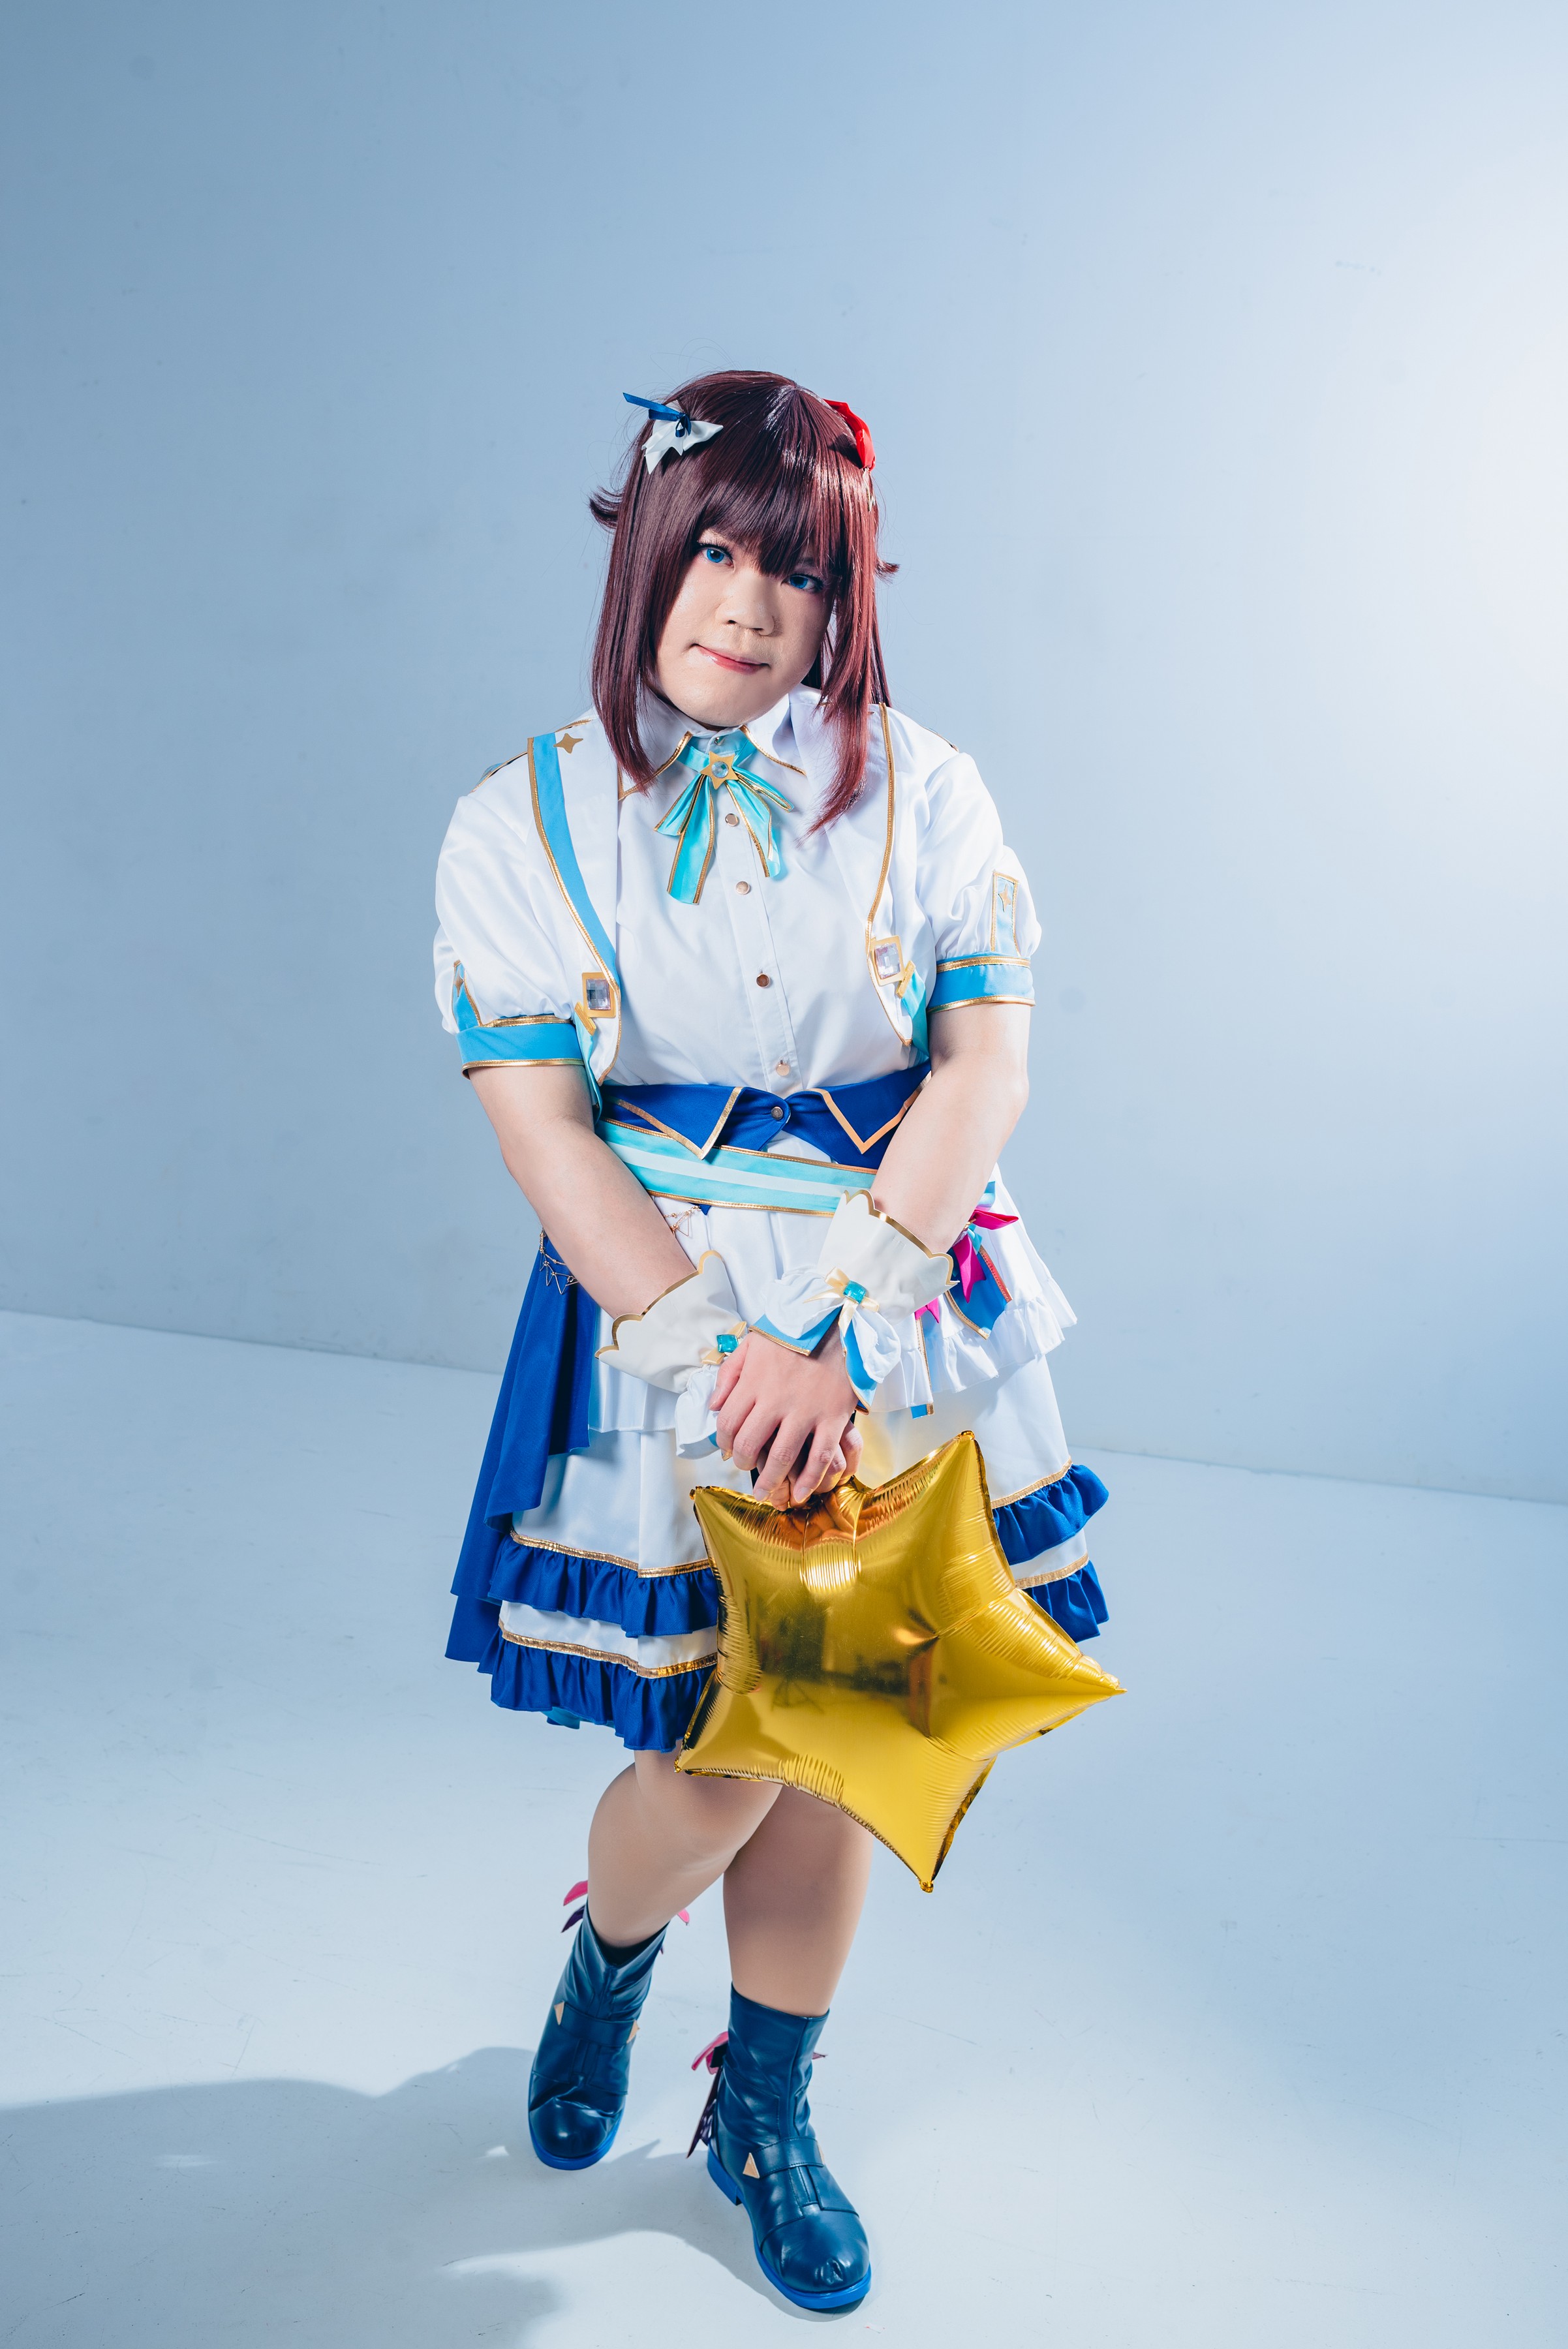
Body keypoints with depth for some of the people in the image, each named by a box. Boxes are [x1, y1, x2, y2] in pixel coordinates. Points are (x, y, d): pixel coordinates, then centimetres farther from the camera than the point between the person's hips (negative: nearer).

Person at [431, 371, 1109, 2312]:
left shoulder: (920, 792, 1)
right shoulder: (528, 818, -1)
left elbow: (986, 1065, -6)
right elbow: (540, 1129, -8)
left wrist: (838, 1334, -19)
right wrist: (723, 1358, -19)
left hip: (906, 1316, 2)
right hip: (664, 1310, -2)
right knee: (719, 1756, -1)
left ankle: (765, 2114, 36)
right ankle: (607, 1960, 37)